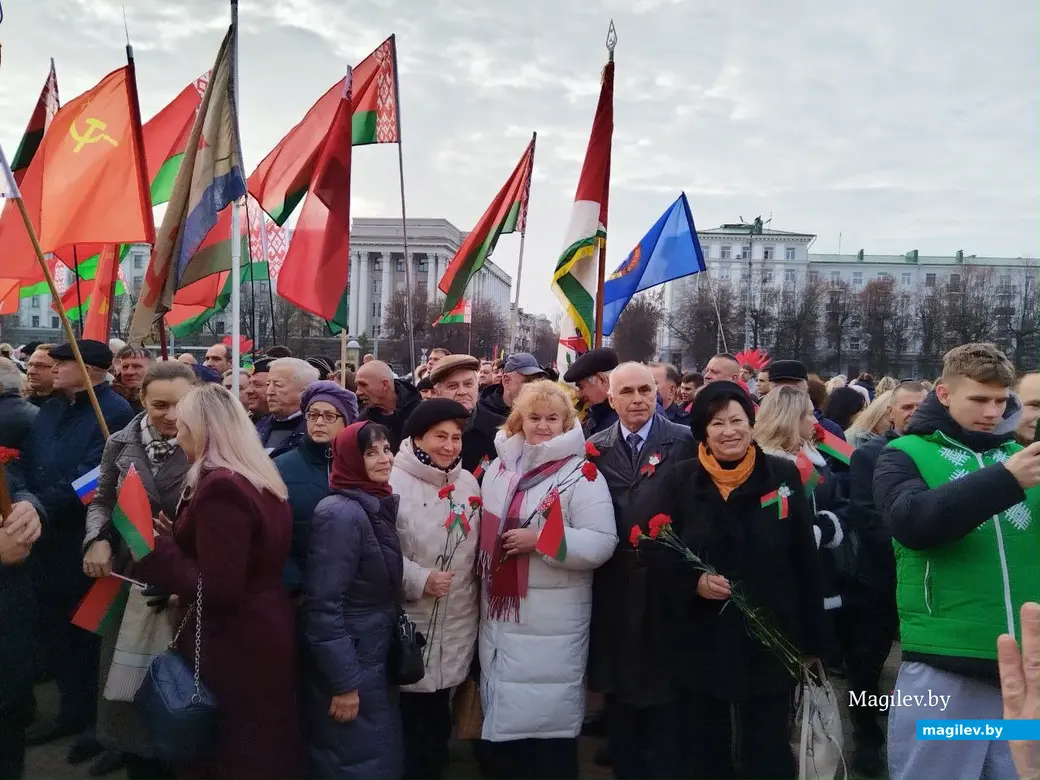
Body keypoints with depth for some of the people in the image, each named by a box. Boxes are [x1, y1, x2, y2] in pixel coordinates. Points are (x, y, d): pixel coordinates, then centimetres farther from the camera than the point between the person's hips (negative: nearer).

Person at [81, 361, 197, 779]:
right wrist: (97, 539, -8)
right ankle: (126, 742, 45)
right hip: (129, 570, 4)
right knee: (121, 663, 20)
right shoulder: (121, 443, -1)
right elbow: (102, 500, 9)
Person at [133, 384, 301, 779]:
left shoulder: (220, 487, -22)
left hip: (234, 647, -9)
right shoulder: (259, 480, 6)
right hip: (263, 637, 9)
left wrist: (158, 550, -14)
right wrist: (177, 537, 7)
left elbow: (218, 590, -25)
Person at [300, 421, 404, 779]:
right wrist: (342, 682, -21)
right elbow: (323, 606, -23)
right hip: (347, 664, -8)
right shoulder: (341, 513, -21)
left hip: (374, 660, 8)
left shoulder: (380, 507, 5)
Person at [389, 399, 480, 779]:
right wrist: (419, 579, -20)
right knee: (409, 714, 6)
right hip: (409, 623, -5)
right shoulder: (394, 482, -14)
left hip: (457, 621, 5)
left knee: (439, 713, 18)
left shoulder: (468, 483, 5)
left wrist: (475, 595, 12)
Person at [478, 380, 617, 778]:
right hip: (500, 612, 5)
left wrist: (541, 540, -22)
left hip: (553, 621, -5)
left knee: (548, 715, 3)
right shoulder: (499, 468, 8)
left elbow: (602, 543, -16)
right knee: (502, 712, 17)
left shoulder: (582, 474, -9)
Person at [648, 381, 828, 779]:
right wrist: (693, 581, -19)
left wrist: (812, 640, 2)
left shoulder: (783, 475, -1)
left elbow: (805, 561, 1)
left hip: (771, 642, 0)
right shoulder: (676, 480, -3)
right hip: (700, 644, 0)